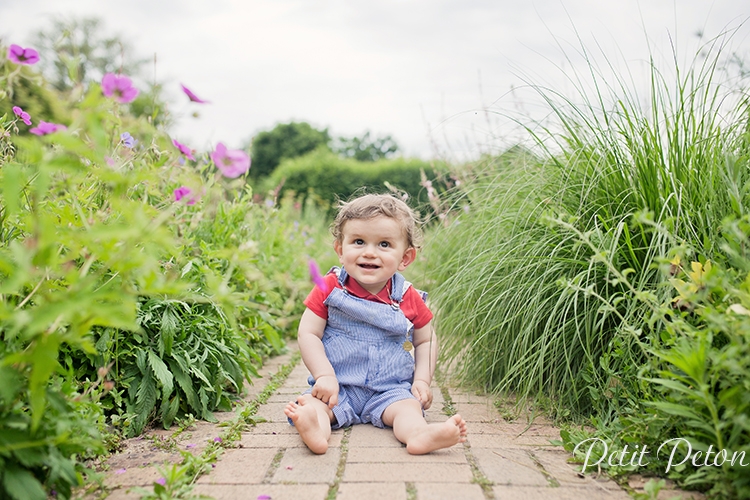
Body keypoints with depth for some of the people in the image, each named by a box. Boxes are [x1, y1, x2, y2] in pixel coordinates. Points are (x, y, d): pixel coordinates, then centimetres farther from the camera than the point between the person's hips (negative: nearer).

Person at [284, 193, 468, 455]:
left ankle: (419, 434, -55)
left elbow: (425, 341, 13)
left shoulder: (409, 299, 1)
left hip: (391, 390, 1)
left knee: (407, 406, -27)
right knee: (313, 403, -27)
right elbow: (308, 334, -5)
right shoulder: (330, 289, -3)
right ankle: (315, 430, -56)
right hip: (338, 387, -1)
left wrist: (422, 380, -1)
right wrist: (325, 376, -17)